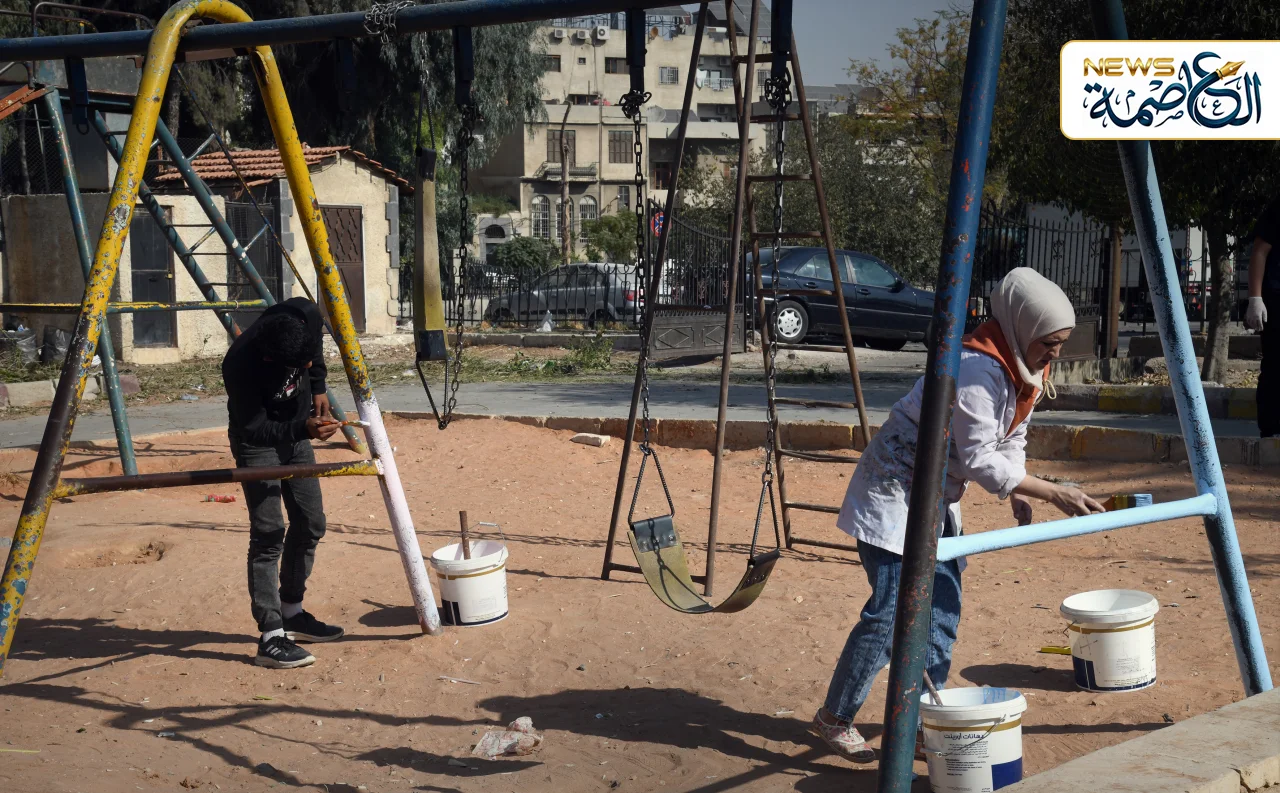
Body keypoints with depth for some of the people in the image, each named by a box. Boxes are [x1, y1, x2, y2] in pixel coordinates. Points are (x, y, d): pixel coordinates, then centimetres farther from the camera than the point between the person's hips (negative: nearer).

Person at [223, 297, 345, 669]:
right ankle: (270, 638, -12)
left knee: (310, 523, 9)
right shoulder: (241, 365, -36)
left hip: (296, 430, 7)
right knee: (268, 534, -14)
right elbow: (256, 428, -27)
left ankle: (292, 613, 24)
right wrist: (303, 429, -38)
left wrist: (318, 386, 4)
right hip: (257, 440, -7)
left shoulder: (305, 316, -22)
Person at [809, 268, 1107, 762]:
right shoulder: (976, 369, -27)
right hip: (894, 489, -9)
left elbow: (1011, 441, 12)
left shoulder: (1026, 370, 3)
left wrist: (1018, 495, -5)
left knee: (942, 611, 7)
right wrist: (1053, 494, -26)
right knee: (890, 610, -12)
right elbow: (980, 459, -28)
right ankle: (832, 719, 1)